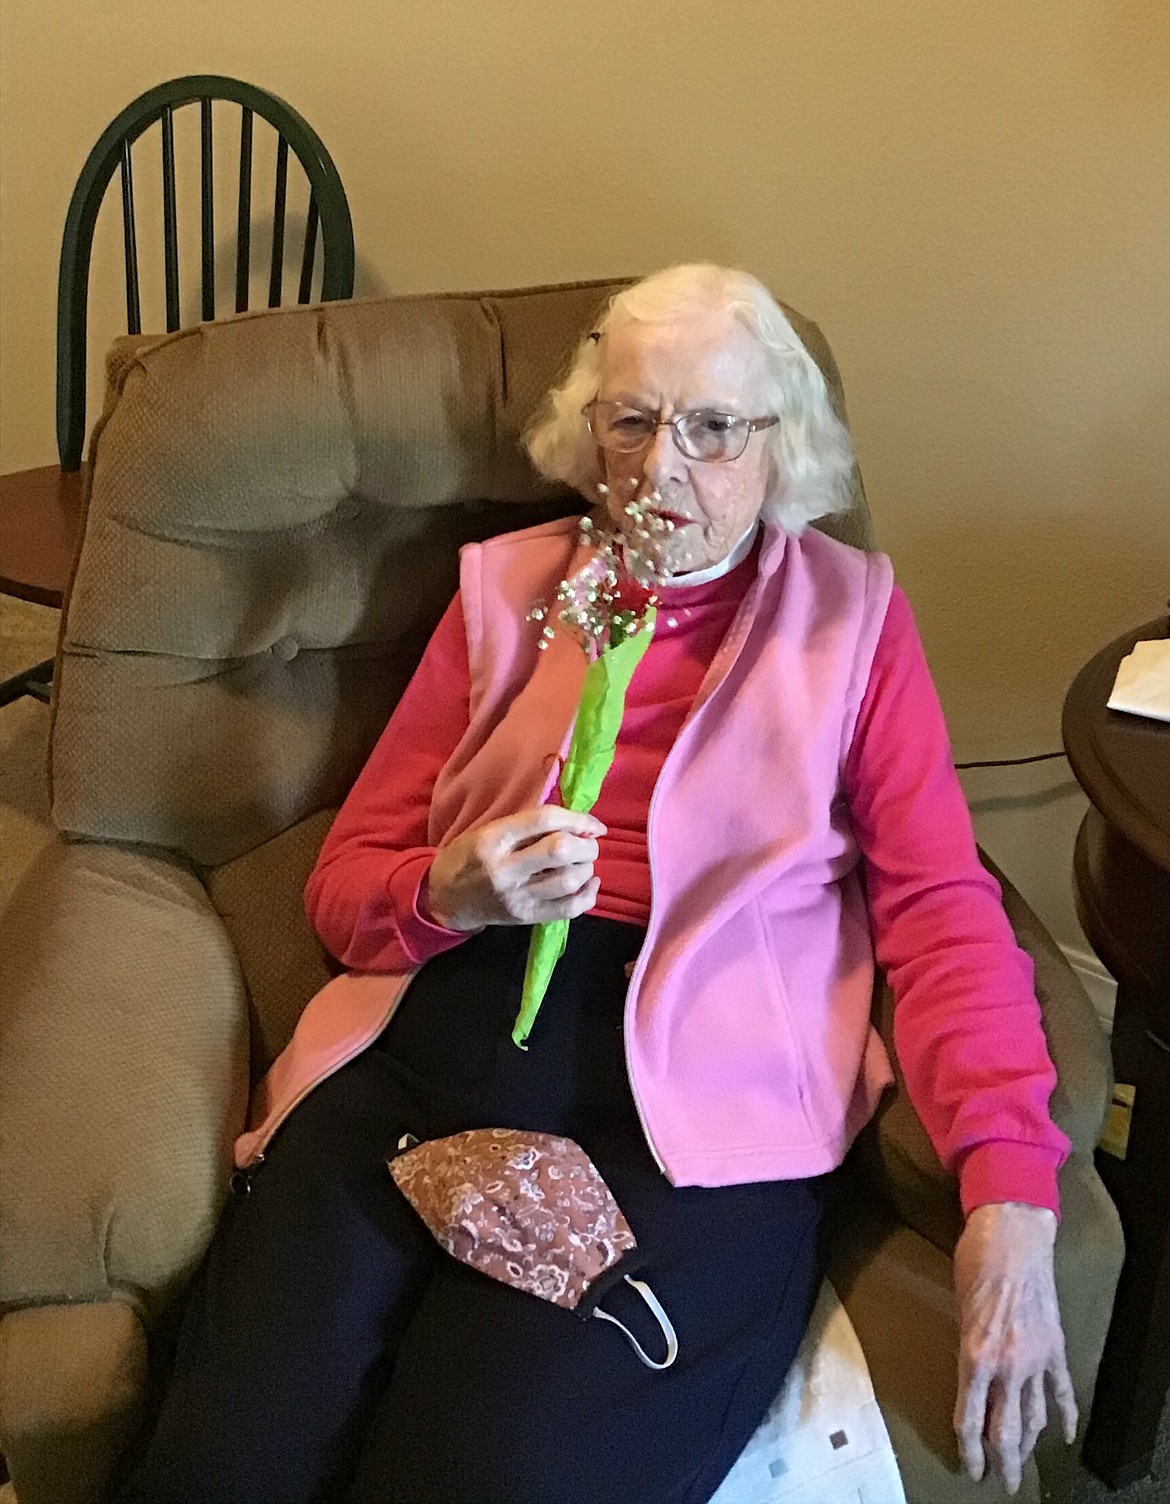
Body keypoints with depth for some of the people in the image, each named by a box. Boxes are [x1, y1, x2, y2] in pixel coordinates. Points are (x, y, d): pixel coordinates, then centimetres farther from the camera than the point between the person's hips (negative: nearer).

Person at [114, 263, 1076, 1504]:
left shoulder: (851, 615, 12)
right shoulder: (506, 587, 16)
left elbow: (939, 906, 3)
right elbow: (345, 877, 15)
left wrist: (1009, 1196, -11)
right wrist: (452, 893, -9)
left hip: (688, 1089, -2)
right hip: (428, 1041, 2)